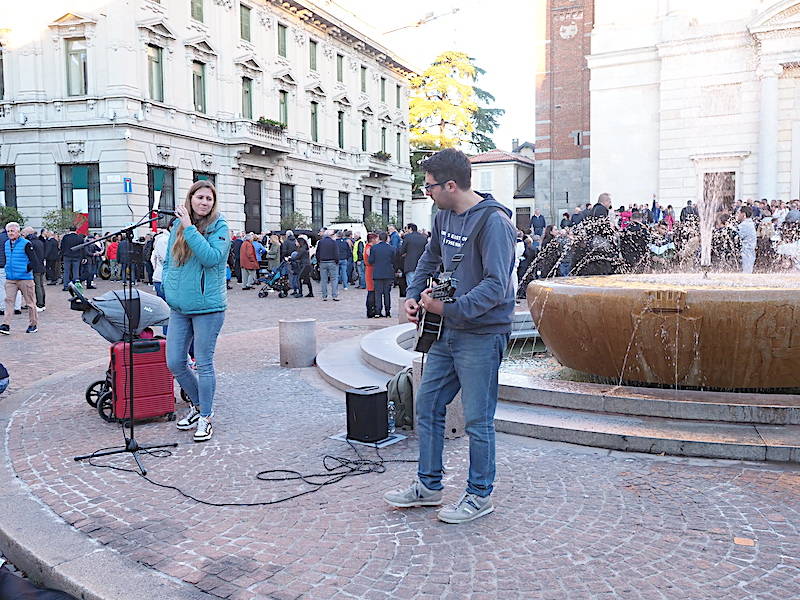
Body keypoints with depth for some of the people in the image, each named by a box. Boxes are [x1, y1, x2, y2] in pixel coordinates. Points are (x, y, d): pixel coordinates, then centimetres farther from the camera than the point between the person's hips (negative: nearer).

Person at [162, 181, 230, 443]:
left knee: (204, 364, 2)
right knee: (174, 363, 9)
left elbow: (211, 257, -22)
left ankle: (205, 416, 18)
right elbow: (168, 261, 19)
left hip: (207, 306, -6)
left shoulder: (219, 227, -6)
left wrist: (189, 228, -20)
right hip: (178, 308, 6)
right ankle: (197, 404, 31)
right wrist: (169, 288, 7)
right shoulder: (177, 225, 10)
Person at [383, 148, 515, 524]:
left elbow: (496, 285, -24)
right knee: (427, 406, 13)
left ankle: (479, 495, 21)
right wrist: (413, 296, 12)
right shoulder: (444, 216, 10)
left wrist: (449, 308, -26)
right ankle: (428, 486, 27)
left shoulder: (493, 221, -17)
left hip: (481, 334, -9)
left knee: (477, 419, 2)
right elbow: (430, 260, 25)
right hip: (446, 331, 9)